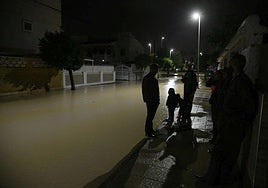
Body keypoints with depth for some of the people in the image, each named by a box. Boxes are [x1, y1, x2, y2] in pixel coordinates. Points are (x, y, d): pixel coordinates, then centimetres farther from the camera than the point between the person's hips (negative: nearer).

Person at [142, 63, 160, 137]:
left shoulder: (154, 79, 14)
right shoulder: (146, 78, -14)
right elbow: (145, 90, -18)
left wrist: (157, 100, 17)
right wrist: (147, 100, -20)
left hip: (154, 101, 9)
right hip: (150, 101, -9)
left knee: (152, 115, 17)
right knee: (150, 116, -1)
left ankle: (150, 129, 29)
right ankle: (148, 132, 10)